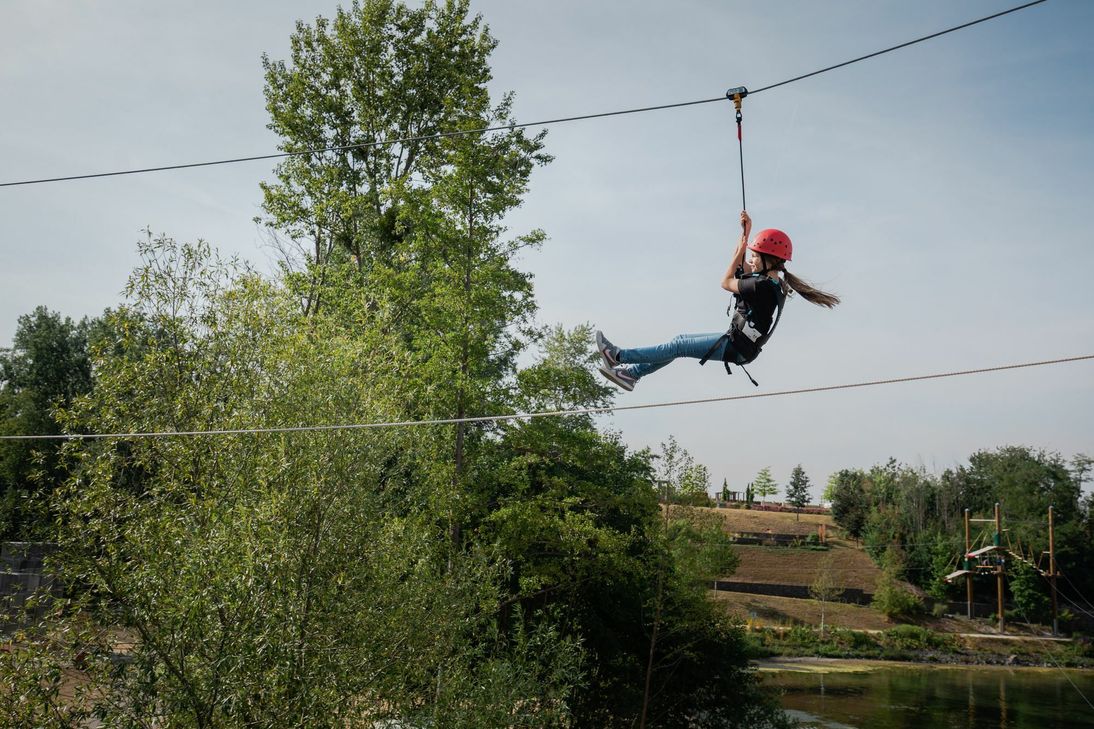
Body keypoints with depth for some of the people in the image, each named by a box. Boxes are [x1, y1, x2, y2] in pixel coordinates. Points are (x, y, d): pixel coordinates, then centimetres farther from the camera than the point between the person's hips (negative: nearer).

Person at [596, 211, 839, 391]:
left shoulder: (763, 287, -25)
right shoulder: (771, 281, 5)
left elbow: (726, 282, -13)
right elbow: (742, 267, 19)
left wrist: (741, 250, -3)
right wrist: (746, 231, 14)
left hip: (736, 348, -10)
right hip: (738, 341, 10)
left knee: (678, 346, -6)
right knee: (681, 340, 12)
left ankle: (619, 356, -1)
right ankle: (632, 373, 15)